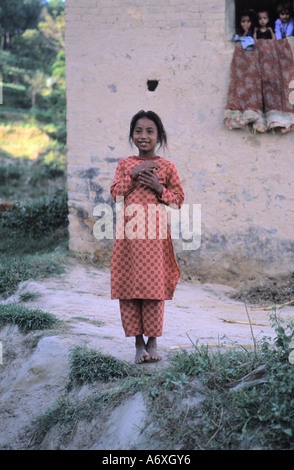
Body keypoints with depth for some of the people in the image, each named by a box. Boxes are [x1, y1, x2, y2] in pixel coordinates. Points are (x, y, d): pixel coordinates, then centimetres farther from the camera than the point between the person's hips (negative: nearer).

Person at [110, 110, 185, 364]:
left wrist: (158, 188, -7)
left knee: (154, 286, -2)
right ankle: (138, 343, 10)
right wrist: (134, 174, -6)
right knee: (128, 286, 0)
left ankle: (152, 343, 9)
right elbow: (115, 193, 3)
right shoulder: (125, 164, 13)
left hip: (155, 233, -1)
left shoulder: (167, 166, 8)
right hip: (128, 232, 2)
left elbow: (179, 198, 7)